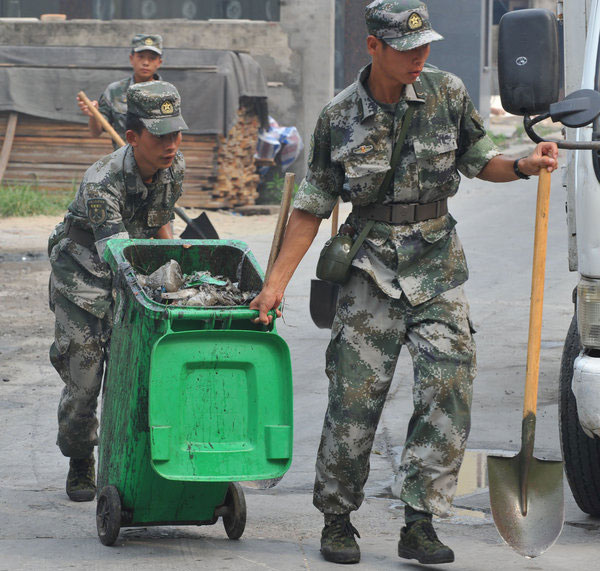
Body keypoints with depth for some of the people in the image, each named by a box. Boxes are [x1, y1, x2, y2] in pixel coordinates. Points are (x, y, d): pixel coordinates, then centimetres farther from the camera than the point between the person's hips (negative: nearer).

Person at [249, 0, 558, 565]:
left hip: (438, 269, 2)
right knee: (354, 400, -3)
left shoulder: (447, 93, -1)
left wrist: (523, 165, -10)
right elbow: (312, 205, 2)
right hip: (371, 270, -1)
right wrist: (276, 281, -2)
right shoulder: (340, 117, -4)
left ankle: (419, 524, -6)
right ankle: (337, 520, 14)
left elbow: (479, 161, 12)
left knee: (448, 392, -11)